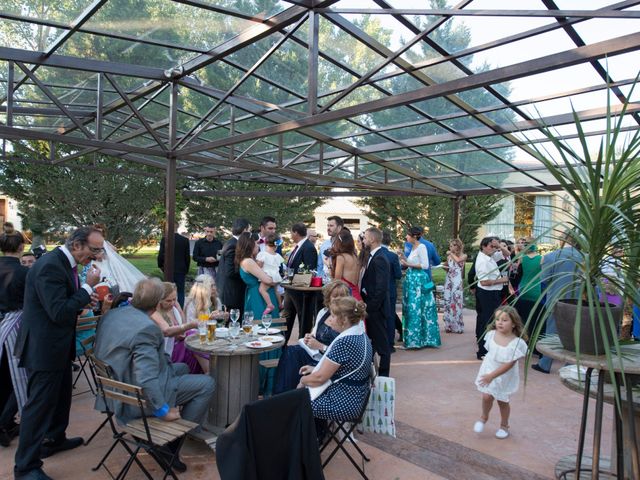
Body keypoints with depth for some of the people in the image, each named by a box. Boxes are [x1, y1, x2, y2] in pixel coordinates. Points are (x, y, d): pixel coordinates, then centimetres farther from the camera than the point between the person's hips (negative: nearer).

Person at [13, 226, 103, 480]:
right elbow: (59, 312, -29)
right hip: (44, 346, -10)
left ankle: (54, 439, 43)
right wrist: (88, 286, -24)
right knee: (40, 403, 1)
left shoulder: (65, 262, 5)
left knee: (61, 395, 24)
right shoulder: (50, 266, -26)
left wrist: (86, 298, -1)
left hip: (58, 344, 10)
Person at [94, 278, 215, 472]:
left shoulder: (112, 314, -1)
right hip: (138, 399, -10)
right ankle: (172, 443, 4)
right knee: (207, 384, -6)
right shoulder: (146, 328, -29)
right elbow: (147, 380, -32)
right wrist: (164, 411, -21)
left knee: (182, 368, 24)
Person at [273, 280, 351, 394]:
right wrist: (310, 338, -2)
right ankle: (280, 395, -10)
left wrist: (320, 346, -21)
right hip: (314, 353, 7)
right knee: (290, 351, -20)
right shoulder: (323, 312, 8)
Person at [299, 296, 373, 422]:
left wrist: (302, 380, -1)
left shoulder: (344, 343, -26)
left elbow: (319, 378, -21)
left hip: (343, 405, -9)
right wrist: (315, 368, 11)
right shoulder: (361, 336, 2)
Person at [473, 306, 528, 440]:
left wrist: (492, 376, -26)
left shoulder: (517, 342, -25)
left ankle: (504, 425, 37)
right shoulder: (491, 334, -11)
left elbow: (509, 364, -24)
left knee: (502, 401, 12)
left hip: (505, 377, -2)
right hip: (488, 371, 3)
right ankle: (484, 417, 26)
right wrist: (487, 372, 11)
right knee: (487, 397, -4)